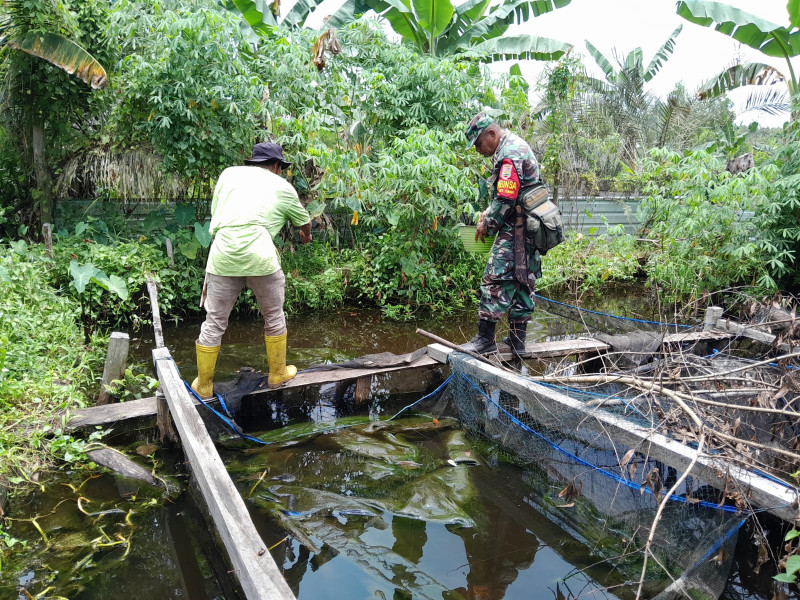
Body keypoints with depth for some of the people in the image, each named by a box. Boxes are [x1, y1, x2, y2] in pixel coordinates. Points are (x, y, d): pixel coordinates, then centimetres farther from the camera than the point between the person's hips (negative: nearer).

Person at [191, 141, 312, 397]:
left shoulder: (229, 173, 20)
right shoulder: (282, 186, 17)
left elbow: (215, 214, 21)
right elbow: (305, 222, 32)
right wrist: (306, 235, 54)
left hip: (222, 257, 2)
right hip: (260, 257, -2)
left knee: (214, 323, 12)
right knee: (274, 317, 19)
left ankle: (203, 385, 24)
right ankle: (278, 374, 32)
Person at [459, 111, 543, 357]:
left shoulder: (508, 155, -15)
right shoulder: (517, 145, 18)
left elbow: (506, 200, -21)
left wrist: (487, 224, -8)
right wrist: (489, 213, 14)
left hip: (515, 230, -11)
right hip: (531, 227, 11)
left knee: (497, 280, -7)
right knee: (524, 282, 11)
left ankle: (485, 338, -3)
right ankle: (518, 339, 17)